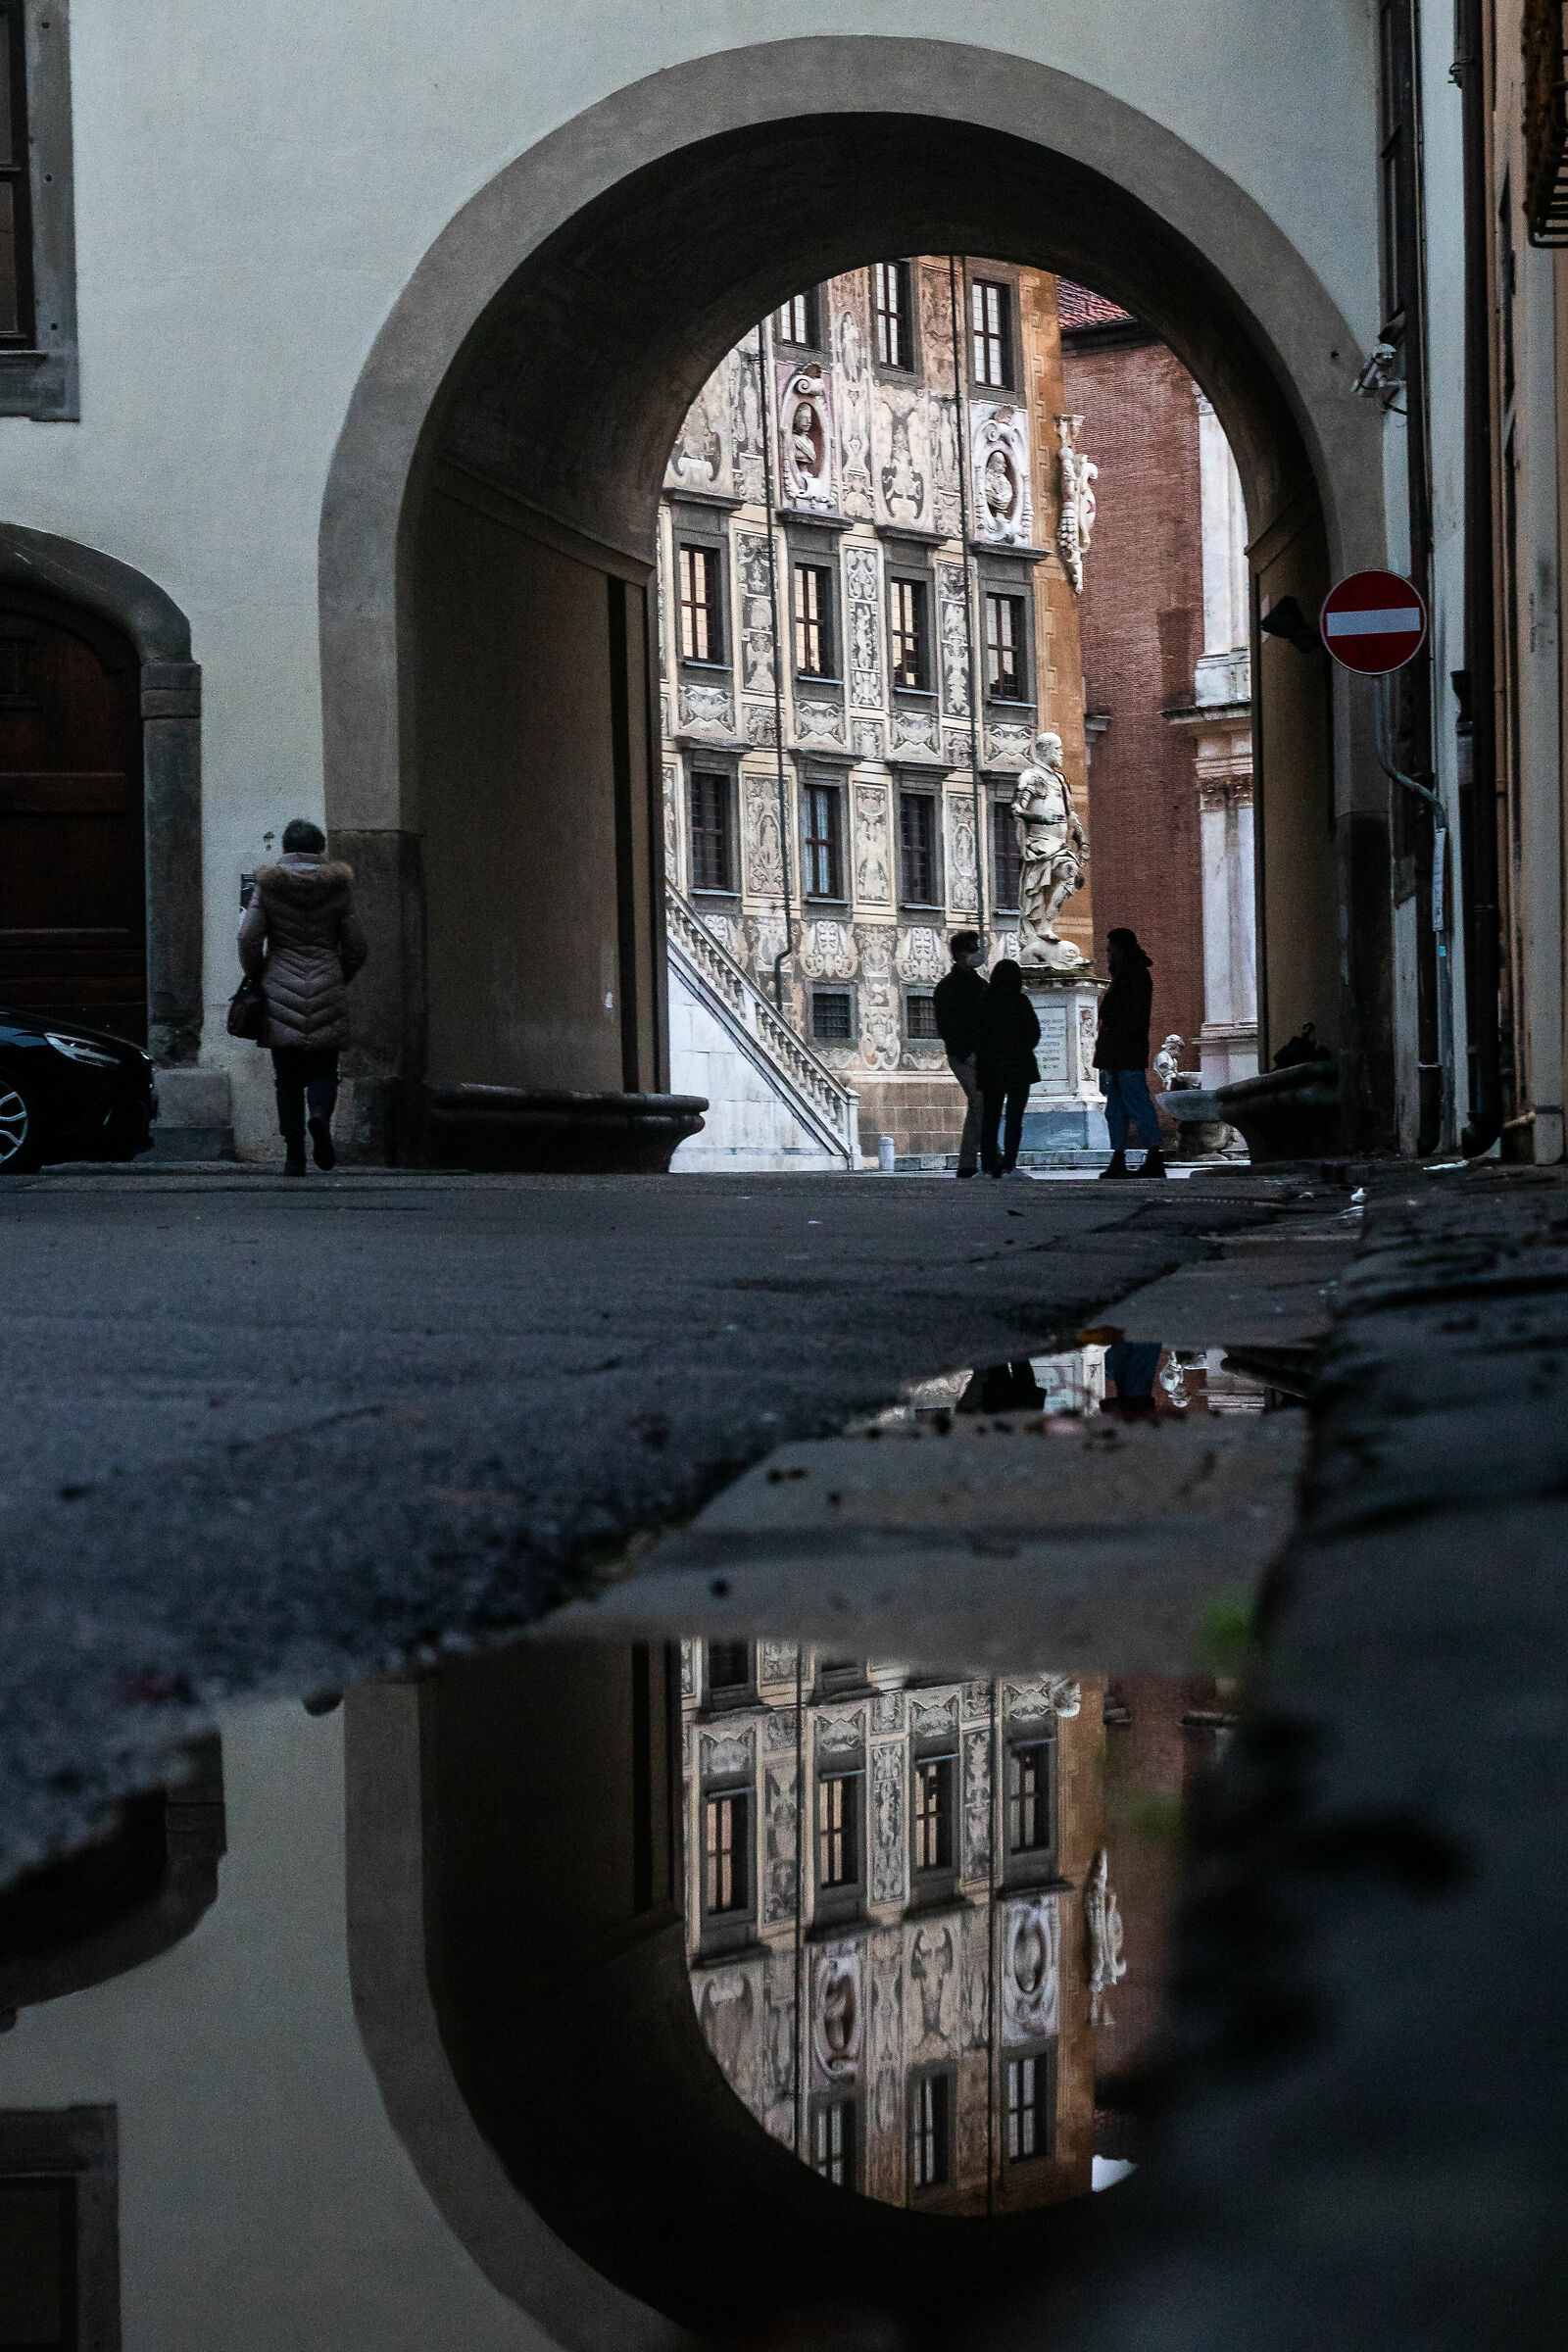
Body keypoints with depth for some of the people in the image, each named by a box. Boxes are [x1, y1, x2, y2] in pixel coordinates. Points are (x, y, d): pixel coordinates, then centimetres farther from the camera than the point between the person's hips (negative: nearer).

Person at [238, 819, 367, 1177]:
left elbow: (248, 938, -5)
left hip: (281, 990, 0)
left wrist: (255, 977, 11)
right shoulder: (337, 887, 3)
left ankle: (294, 1152, -1)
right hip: (327, 991, 0)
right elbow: (355, 946, 6)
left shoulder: (268, 886, 0)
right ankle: (321, 1114, -24)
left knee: (288, 1075, 5)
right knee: (324, 1067, 8)